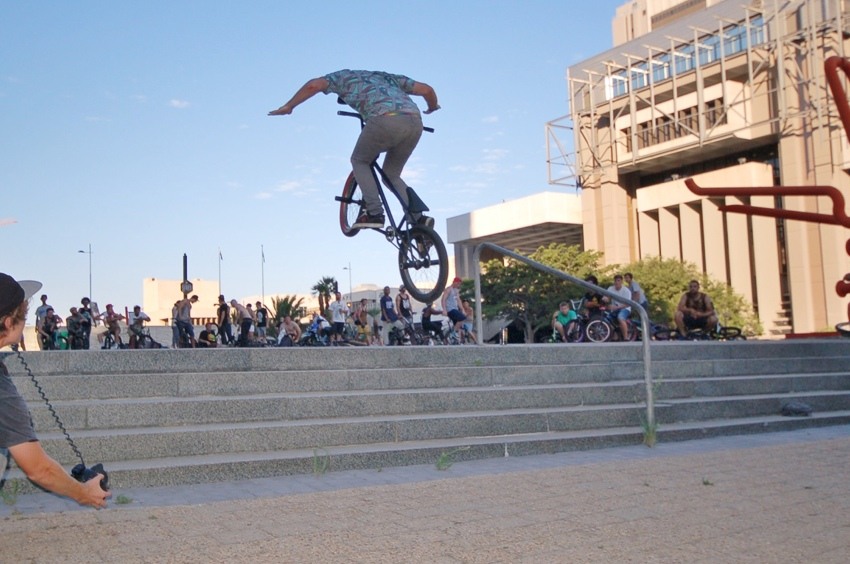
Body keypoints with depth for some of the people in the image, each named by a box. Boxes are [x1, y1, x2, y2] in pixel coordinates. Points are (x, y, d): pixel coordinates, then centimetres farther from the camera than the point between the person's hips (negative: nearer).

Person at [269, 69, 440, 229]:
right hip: (415, 123, 5)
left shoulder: (345, 76, 27)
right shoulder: (387, 77, 39)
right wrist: (433, 107, 52)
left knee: (359, 161, 20)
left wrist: (288, 106, 21)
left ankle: (374, 212, 4)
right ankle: (419, 218, 6)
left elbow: (313, 85, 11)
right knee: (392, 175, 22)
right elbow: (426, 89, 33)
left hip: (385, 120, -5)